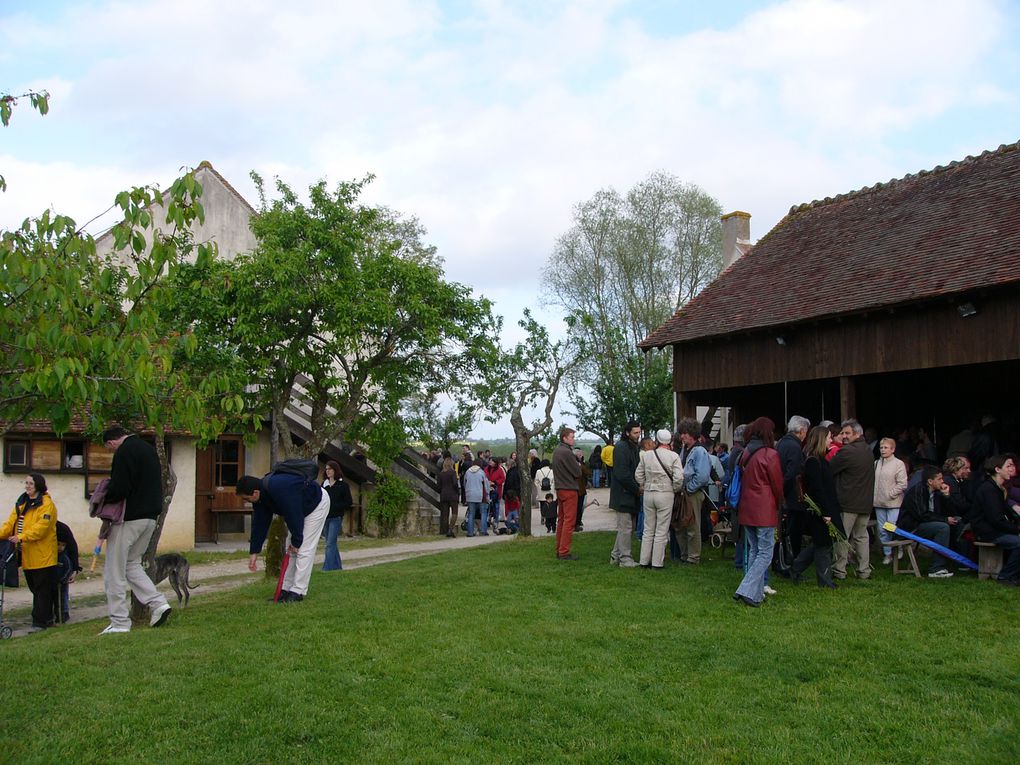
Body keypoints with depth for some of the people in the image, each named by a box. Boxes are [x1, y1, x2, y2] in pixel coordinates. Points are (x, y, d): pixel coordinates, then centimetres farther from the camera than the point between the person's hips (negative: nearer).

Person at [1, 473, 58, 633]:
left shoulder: (47, 504, -10)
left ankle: (39, 621, 0)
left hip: (42, 555, -8)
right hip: (27, 555, 8)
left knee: (41, 589, -3)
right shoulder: (21, 503, 15)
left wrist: (21, 537, -29)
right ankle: (47, 618, 21)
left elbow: (41, 527, -20)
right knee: (35, 588, 12)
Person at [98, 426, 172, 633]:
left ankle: (119, 622, 5)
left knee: (114, 571, 2)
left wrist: (103, 498, -2)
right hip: (150, 517, 9)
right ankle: (159, 603, 8)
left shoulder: (124, 453, -14)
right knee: (131, 564, 21)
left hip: (128, 517, -9)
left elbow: (118, 489, -22)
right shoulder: (148, 449, 14)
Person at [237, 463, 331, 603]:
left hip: (317, 504, -9)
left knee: (303, 549, -12)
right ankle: (286, 589, 11)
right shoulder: (260, 496, -10)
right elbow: (259, 524, -3)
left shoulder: (279, 489, -39)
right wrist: (254, 552, -1)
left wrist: (296, 541, -20)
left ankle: (298, 591, -8)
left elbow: (294, 516, -32)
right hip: (298, 508, 9)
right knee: (290, 549, 7)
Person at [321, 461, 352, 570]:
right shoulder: (324, 484, 10)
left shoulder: (343, 485, -4)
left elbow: (349, 503, -5)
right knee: (331, 544, 12)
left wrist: (333, 506, -14)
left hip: (336, 518, -6)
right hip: (325, 518, 6)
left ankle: (327, 568, -12)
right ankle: (337, 566, 23)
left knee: (330, 544, -11)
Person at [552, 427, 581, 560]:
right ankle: (564, 552, -5)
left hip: (560, 489, 9)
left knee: (561, 520, 14)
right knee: (569, 521, -5)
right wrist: (578, 463, 5)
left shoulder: (556, 451, 11)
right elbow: (578, 473, -15)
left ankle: (559, 550, 19)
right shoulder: (567, 453, -18)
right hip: (569, 489, -9)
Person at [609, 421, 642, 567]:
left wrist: (638, 487, 4)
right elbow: (622, 474, -21)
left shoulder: (633, 447, 15)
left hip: (631, 494, 10)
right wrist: (637, 489, -14)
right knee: (625, 527, -4)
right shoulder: (621, 447, -15)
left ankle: (615, 556, 22)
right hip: (623, 494, -10)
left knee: (627, 527, 14)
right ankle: (625, 559, 3)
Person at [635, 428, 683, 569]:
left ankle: (644, 560, 15)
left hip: (648, 494, 3)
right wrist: (676, 490, 4)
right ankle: (657, 562, 6)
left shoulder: (646, 455, 2)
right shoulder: (674, 456, -8)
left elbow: (638, 475, 3)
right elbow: (678, 478, -13)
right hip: (665, 494, -3)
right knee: (661, 531, 4)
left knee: (648, 530, 12)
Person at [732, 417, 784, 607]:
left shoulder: (745, 454, 7)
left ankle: (757, 593, 19)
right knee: (765, 554, -2)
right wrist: (778, 505, 13)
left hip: (746, 510, 7)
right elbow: (777, 485, -5)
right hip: (764, 511, -7)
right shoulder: (770, 455, -12)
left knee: (754, 551, 15)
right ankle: (747, 591, -12)